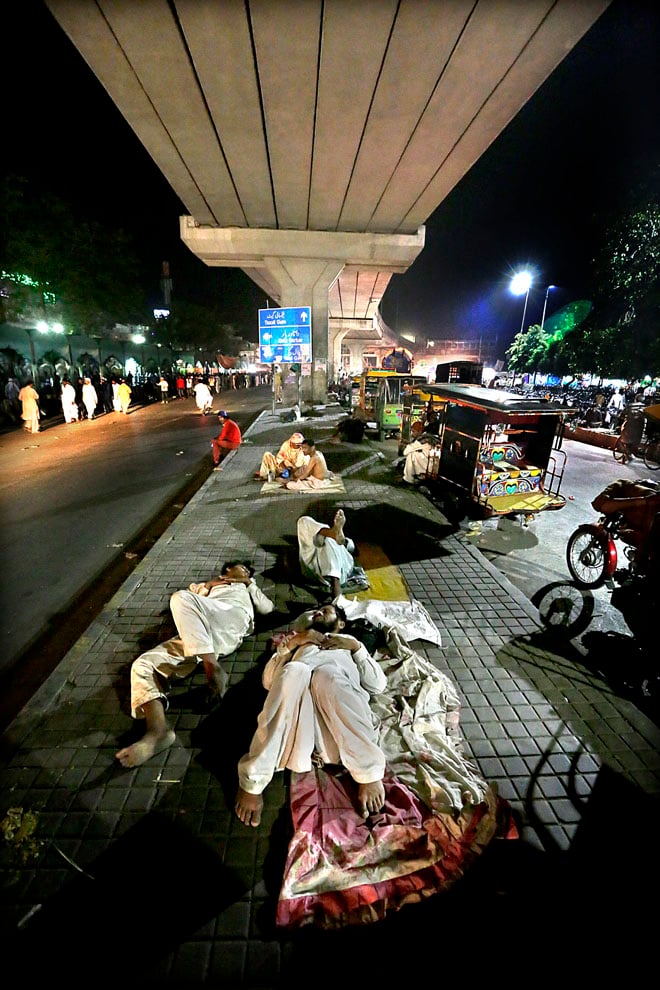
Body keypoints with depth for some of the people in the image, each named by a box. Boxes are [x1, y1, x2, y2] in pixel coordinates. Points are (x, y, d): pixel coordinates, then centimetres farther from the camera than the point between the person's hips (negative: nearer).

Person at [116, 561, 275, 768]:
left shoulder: (247, 587, 40)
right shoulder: (208, 586, 44)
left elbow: (267, 607, 24)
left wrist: (250, 583, 25)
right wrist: (207, 586, 20)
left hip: (233, 620, -4)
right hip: (195, 638, 4)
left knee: (181, 598, -31)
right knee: (143, 664, -17)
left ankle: (212, 667, -34)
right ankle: (159, 730, -33)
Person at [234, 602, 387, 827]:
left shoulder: (350, 642, 36)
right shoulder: (300, 641, 39)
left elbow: (379, 684, 20)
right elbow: (268, 681, 22)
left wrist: (356, 647, 11)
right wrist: (290, 643, 12)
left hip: (342, 723, -1)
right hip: (295, 719, 1)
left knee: (327, 675, -33)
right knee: (293, 672, -32)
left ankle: (369, 773, -27)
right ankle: (252, 779, -26)